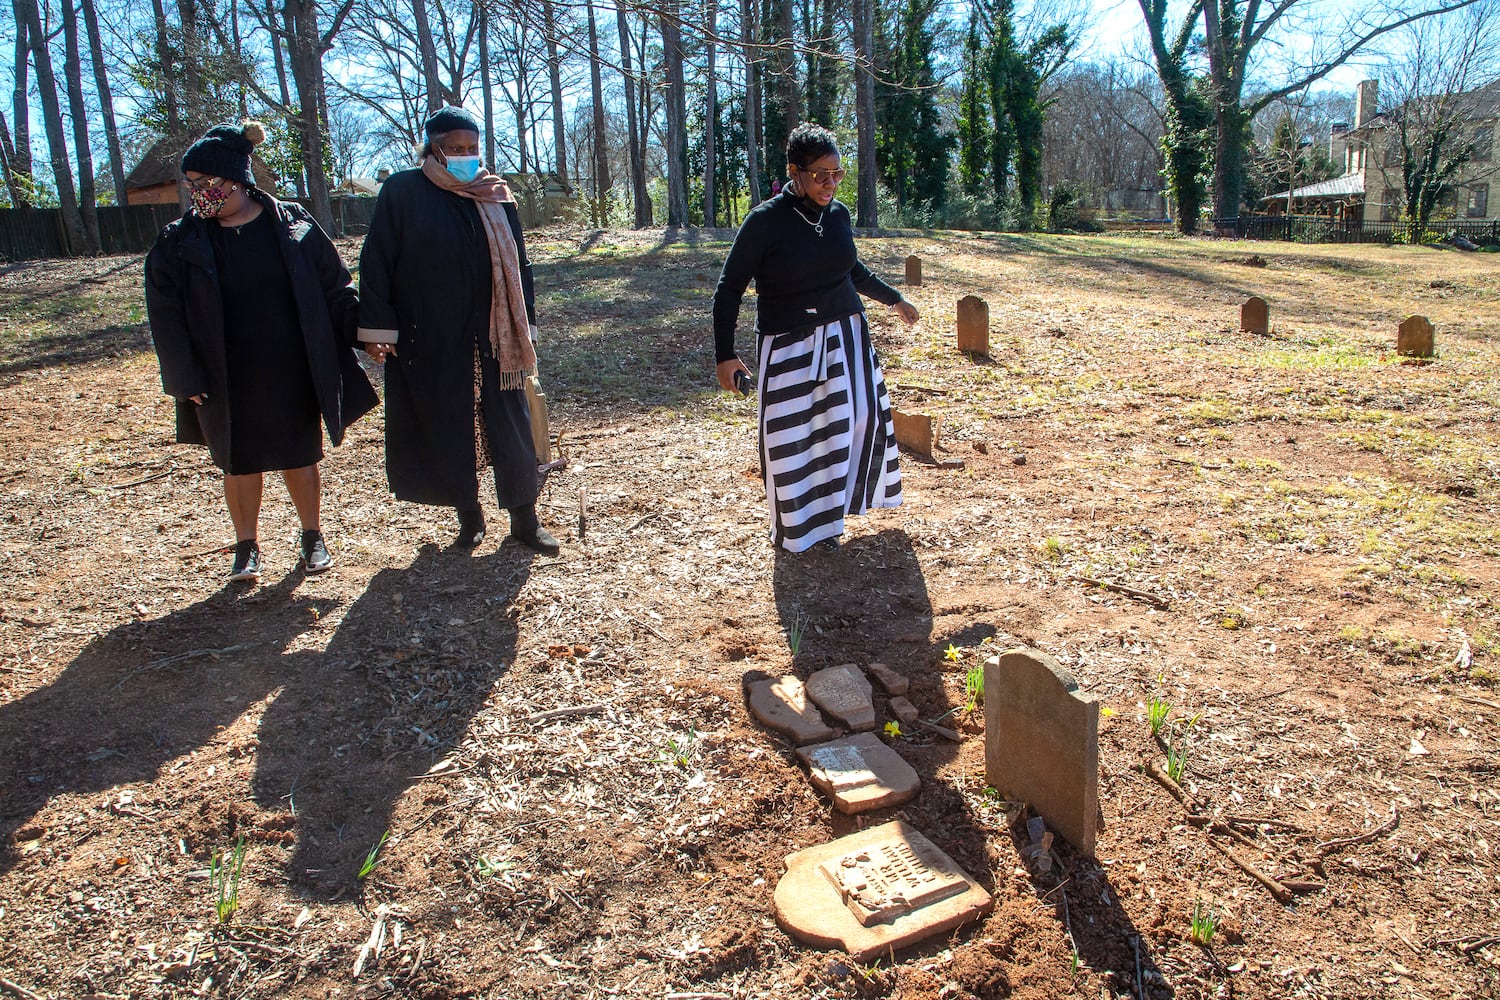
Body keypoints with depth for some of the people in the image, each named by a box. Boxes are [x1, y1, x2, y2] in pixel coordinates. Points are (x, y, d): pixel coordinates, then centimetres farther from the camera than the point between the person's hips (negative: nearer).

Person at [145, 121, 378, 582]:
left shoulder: (292, 223, -4)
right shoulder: (182, 242, -2)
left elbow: (333, 285, 3)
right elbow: (165, 314, 0)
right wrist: (186, 378, -5)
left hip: (291, 374, 0)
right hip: (227, 382, 1)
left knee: (300, 458, 10)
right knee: (241, 463, 10)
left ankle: (312, 537, 27)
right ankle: (247, 548, 24)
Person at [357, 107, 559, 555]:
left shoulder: (496, 195, 6)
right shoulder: (403, 192, -2)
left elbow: (516, 265, 10)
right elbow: (375, 263, -2)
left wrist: (525, 326, 7)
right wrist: (377, 328, -8)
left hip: (491, 333, 2)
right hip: (431, 339, -2)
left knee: (510, 424, 2)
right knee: (447, 426, 6)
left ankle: (524, 517, 12)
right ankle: (469, 515, 21)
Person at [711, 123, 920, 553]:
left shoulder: (838, 214, 1)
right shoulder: (765, 221, -14)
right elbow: (729, 288, -9)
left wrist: (892, 298, 30)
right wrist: (725, 355, -13)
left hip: (845, 335, 6)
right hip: (788, 345, -5)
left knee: (861, 417, 8)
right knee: (790, 439, 1)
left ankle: (829, 514, 28)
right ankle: (793, 529, 22)